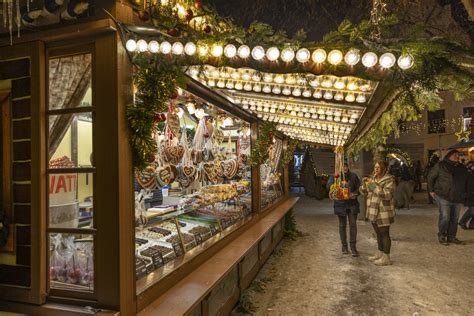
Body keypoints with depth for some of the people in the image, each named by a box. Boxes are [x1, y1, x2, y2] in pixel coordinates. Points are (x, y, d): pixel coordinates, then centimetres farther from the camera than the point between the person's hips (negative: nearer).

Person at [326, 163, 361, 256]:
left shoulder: (353, 176, 5)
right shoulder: (334, 177, 1)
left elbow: (359, 187, 7)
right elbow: (328, 186, -10)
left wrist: (355, 194, -13)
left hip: (352, 203, 1)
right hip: (340, 204, -1)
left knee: (353, 224, -3)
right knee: (342, 225, 8)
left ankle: (353, 246, 7)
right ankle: (344, 246, 21)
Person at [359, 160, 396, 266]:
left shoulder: (389, 180, -12)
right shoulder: (373, 178, 9)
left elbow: (387, 195, -26)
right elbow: (363, 192, 12)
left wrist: (373, 185, -27)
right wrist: (364, 184, -9)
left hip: (383, 212, -7)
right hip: (373, 211, 7)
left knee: (385, 234, 1)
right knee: (378, 233, 18)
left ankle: (386, 257, 10)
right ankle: (380, 253, 31)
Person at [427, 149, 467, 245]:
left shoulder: (462, 168, 12)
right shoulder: (440, 165, -4)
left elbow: (465, 181, 24)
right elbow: (430, 177, 1)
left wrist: (463, 193, 16)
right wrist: (431, 190, -3)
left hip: (458, 198, 6)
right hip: (444, 197, -6)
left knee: (455, 218, 10)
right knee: (445, 217, -9)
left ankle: (451, 237, 21)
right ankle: (441, 236, 6)